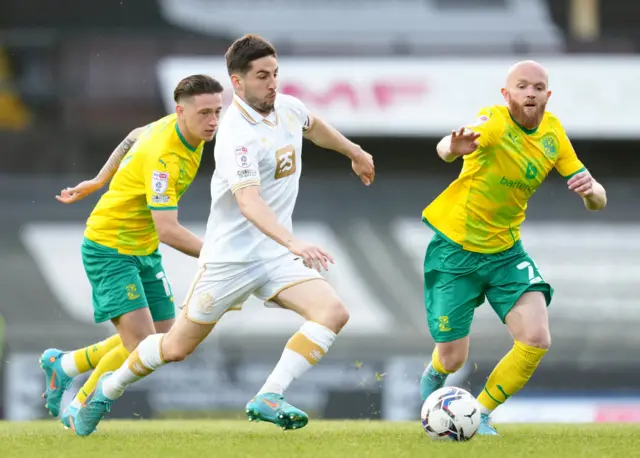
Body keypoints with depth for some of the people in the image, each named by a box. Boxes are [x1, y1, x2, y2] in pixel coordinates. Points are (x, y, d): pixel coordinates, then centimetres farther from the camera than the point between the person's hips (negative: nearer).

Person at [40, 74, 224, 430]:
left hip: (144, 250, 9)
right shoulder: (163, 157, -31)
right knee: (141, 345, -18)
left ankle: (63, 365, 26)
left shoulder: (180, 127, -4)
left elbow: (135, 138, 16)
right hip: (109, 249, -9)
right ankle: (79, 408, 6)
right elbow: (168, 230, -37)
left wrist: (99, 182, 25)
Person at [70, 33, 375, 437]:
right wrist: (294, 244, -49)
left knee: (334, 313, -17)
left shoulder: (288, 108, 2)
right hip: (231, 255, -6)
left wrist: (356, 153, 41)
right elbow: (249, 203, -37)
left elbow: (314, 126, 29)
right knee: (177, 347, 4)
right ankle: (109, 389, 30)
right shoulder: (238, 135, -23)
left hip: (275, 253, 6)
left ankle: (269, 398, -19)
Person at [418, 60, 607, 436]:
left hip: (506, 250, 4)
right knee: (452, 360, -1)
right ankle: (434, 377, 39)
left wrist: (591, 190, -26)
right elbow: (446, 147, -43)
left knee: (537, 340, -15)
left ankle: (482, 414, 8)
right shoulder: (494, 122, -21)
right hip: (455, 249, -4)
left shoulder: (553, 133, -4)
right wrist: (454, 148, -68)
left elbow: (597, 200, -1)